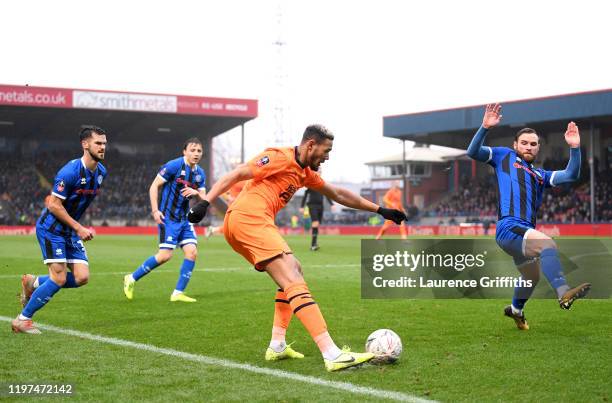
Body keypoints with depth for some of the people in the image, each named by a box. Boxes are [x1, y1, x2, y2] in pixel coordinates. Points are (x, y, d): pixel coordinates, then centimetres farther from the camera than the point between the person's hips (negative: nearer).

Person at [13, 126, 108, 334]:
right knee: (59, 279, -13)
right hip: (51, 228, -8)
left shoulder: (101, 172, 3)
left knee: (82, 277, -3)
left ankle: (33, 283, 18)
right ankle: (23, 320, 3)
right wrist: (79, 228, -20)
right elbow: (54, 205, -21)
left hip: (70, 230, 8)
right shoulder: (71, 171, -23)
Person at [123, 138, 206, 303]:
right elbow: (154, 186, -9)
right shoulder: (174, 165, -11)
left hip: (184, 219, 7)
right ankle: (131, 279, 5)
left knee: (192, 252, -7)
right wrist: (155, 210, -16)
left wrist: (196, 193, -12)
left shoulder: (200, 174, 9)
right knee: (165, 255, -13)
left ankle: (178, 293, 1)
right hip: (168, 217, -7)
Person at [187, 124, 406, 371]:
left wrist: (379, 210, 36)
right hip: (250, 218, -11)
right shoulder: (280, 158, -4)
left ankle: (277, 346, 13)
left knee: (294, 272, 19)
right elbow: (236, 175, -9)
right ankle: (332, 355, -26)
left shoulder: (306, 173, 24)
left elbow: (338, 195, 34)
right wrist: (205, 202, -18)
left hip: (239, 224, 11)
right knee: (294, 281, -17)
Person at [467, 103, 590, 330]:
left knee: (532, 277, 22)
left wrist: (575, 148, 3)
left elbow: (570, 175, 16)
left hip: (525, 232, 8)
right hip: (509, 227, -8)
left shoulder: (540, 175, 27)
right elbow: (473, 152, 1)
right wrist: (485, 127, -14)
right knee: (547, 244, -32)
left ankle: (515, 310, 49)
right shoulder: (504, 156, 13)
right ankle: (564, 294, -45)